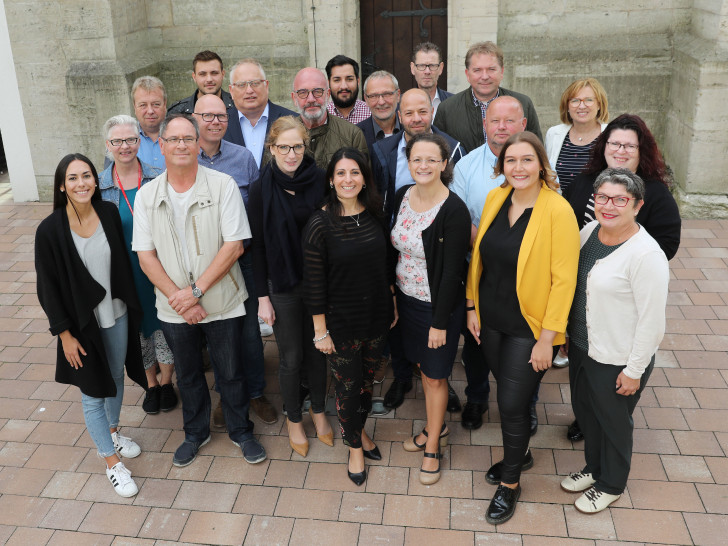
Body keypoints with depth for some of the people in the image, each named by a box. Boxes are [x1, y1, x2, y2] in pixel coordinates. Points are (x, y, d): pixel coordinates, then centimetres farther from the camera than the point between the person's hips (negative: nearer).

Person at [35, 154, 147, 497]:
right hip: (82, 326, -4)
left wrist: (133, 306, 7)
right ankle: (112, 462, 24)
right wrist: (64, 334, -10)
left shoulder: (109, 213, -6)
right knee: (93, 394, 7)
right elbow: (48, 288, -11)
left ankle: (113, 432, 48)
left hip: (117, 316, 4)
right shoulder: (50, 231, -17)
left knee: (116, 378, 22)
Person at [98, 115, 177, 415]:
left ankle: (166, 382, 31)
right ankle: (151, 384, 35)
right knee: (138, 328, 14)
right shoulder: (99, 186, -2)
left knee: (165, 325, 8)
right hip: (125, 275, 1)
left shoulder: (158, 179, -4)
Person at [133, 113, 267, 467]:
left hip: (222, 303, -2)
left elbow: (234, 245, -14)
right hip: (174, 309, 3)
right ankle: (195, 433, 41)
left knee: (231, 373, 11)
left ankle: (241, 432, 34)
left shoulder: (223, 186, -10)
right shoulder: (146, 196, -1)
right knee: (187, 375, 19)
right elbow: (146, 256, -3)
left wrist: (196, 290, -18)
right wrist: (179, 298, -13)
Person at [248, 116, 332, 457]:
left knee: (317, 350, 15)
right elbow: (258, 245, -5)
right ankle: (294, 418, 32)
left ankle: (318, 410, 37)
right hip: (282, 285, -1)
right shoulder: (262, 189, -8)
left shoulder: (320, 181, -4)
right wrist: (262, 296, -6)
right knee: (291, 357, 9)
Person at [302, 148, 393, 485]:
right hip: (341, 323, -4)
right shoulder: (320, 224, -16)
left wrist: (392, 304, 11)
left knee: (367, 381, 20)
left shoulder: (375, 215, -1)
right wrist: (320, 330, -13)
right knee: (347, 387, 10)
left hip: (377, 318, 5)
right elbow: (313, 283, -14)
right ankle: (355, 446, 35)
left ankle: (358, 429, 47)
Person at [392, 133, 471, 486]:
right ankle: (436, 427, 43)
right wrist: (392, 294, 10)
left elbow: (453, 271, -20)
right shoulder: (402, 196, -2)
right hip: (407, 298, 6)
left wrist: (440, 321, -18)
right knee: (422, 366, 20)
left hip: (439, 305, -6)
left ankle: (433, 448, 27)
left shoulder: (453, 211, -22)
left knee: (435, 375, 8)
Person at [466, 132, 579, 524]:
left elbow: (564, 279, -17)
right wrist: (472, 307, 8)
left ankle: (510, 483, 26)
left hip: (529, 328, -5)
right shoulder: (494, 200, -1)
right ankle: (520, 454, 47)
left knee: (512, 403, 2)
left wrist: (547, 339, -16)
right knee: (508, 393, 20)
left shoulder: (558, 211, -19)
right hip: (491, 320, 5)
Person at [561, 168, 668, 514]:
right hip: (581, 345, 7)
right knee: (585, 412, 24)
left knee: (613, 421, 16)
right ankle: (593, 468, 51)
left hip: (617, 361, -7)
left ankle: (611, 485, 41)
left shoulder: (646, 255, -26)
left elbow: (651, 321, -21)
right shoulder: (590, 231, -3)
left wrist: (634, 371, -16)